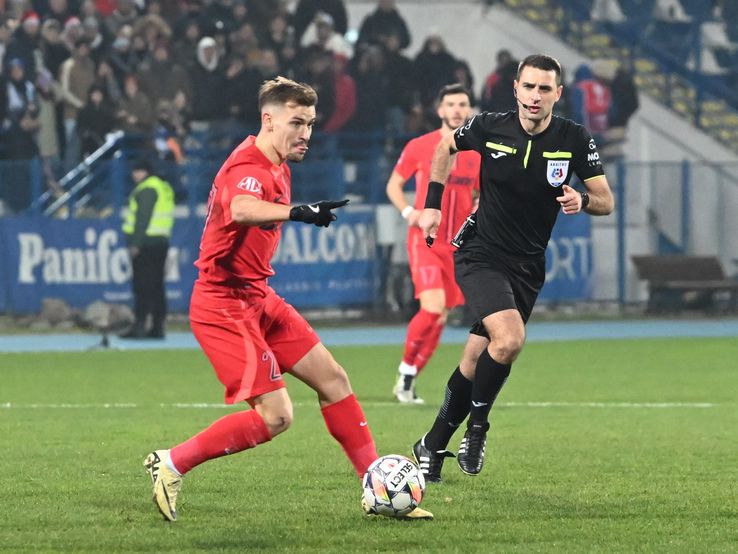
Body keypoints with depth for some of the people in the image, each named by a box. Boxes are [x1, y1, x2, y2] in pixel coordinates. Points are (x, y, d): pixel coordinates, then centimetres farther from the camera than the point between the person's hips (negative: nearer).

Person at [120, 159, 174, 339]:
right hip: (161, 241, 9)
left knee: (143, 286, -10)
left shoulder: (146, 190, -10)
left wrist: (136, 243, -19)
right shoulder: (165, 188, 19)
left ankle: (139, 326, -13)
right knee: (156, 286, 10)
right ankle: (158, 326, 9)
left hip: (146, 243, -9)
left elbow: (143, 217, -18)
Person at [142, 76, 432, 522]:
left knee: (332, 380, 7)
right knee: (275, 416, -15)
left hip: (258, 299, 10)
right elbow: (242, 210, -49)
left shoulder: (277, 166, 9)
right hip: (225, 305, -10)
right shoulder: (248, 170, -24)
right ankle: (171, 465, -3)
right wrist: (296, 212, -65)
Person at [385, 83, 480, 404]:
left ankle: (408, 381, 17)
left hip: (458, 245, 4)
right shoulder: (419, 147, -2)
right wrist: (408, 212, -10)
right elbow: (394, 185, 8)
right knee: (432, 308, -22)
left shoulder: (478, 154, 6)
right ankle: (406, 368, -2)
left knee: (440, 317, 4)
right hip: (425, 239, -4)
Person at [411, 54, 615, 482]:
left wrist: (583, 200, -24)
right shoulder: (489, 127, -9)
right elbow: (446, 146, 12)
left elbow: (606, 201, -1)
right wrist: (432, 204, 8)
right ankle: (478, 427, -5)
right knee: (510, 339, -27)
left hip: (527, 268, 3)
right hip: (481, 257, -3)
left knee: (475, 363, 5)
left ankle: (434, 446, 23)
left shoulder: (575, 140, -7)